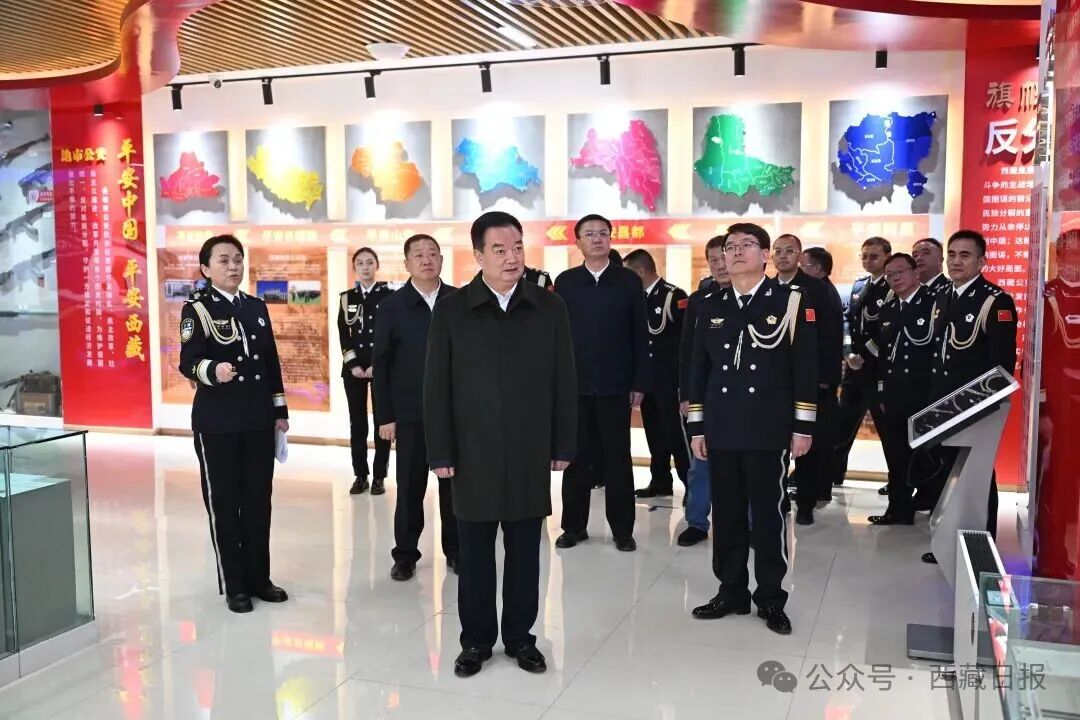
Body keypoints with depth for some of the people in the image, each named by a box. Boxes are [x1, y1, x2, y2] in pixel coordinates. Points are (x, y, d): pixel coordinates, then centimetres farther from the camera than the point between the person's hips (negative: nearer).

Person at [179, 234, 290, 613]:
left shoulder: (257, 307, 11)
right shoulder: (196, 309, -4)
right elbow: (188, 363, -16)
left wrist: (280, 411, 11)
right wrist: (212, 370, -38)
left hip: (259, 421, 5)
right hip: (217, 423, -5)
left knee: (258, 501, 10)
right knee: (223, 504, 4)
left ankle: (259, 578, 22)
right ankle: (233, 585, 15)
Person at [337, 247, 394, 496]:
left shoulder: (389, 295, 1)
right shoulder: (347, 297, 9)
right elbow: (343, 335, 5)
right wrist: (354, 365, -7)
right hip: (354, 367, 3)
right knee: (357, 422, 4)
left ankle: (379, 477, 6)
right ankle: (360, 475, 11)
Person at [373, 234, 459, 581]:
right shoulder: (391, 307, 1)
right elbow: (381, 365, 0)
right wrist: (384, 416, -4)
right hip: (411, 414, -1)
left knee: (454, 483, 9)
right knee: (410, 488, 6)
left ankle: (455, 549, 22)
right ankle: (405, 554, 19)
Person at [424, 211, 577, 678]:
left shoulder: (550, 309, 1)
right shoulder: (452, 311, -2)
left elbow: (564, 383, 4)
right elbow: (437, 388, -2)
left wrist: (563, 446, 2)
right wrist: (440, 452, -5)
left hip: (530, 454, 1)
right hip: (473, 455, -1)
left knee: (525, 553, 11)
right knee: (475, 553, 10)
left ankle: (520, 637, 27)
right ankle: (476, 639, 25)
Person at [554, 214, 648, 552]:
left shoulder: (629, 281, 3)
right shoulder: (565, 282, 6)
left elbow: (639, 336, 2)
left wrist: (639, 383, -3)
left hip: (615, 385, -1)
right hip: (575, 384, 1)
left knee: (617, 458, 5)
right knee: (575, 457, 8)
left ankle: (622, 529, 15)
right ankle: (574, 525, 19)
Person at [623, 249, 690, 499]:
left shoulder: (675, 296, -10)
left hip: (670, 379, -7)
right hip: (647, 377, 7)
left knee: (676, 432, -5)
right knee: (654, 432, 13)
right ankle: (660, 482, 23)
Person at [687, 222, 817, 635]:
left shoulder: (791, 301, -2)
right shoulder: (711, 305, 9)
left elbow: (805, 369, -3)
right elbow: (699, 369, 10)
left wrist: (803, 427, -6)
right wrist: (697, 427, 7)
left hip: (769, 430, -3)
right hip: (722, 430, 4)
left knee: (769, 514, 5)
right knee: (726, 514, 10)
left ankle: (771, 599, 18)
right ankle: (731, 592, 23)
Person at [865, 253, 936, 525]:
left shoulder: (935, 303, -6)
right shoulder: (886, 310, 15)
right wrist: (882, 394, 15)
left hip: (925, 399, -6)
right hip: (894, 399, 6)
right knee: (896, 458, 11)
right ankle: (899, 509, 21)